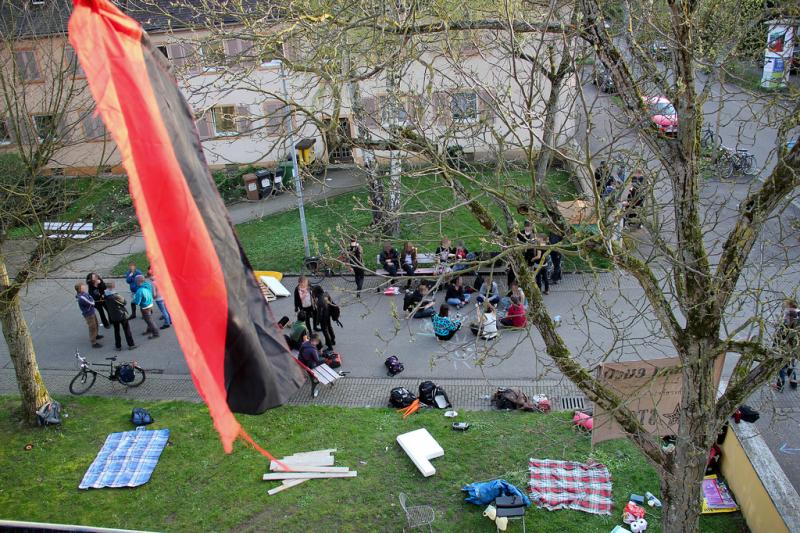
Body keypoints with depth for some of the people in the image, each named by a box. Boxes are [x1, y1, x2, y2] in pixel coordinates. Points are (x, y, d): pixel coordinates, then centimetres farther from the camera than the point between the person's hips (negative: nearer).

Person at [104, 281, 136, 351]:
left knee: (116, 331, 15)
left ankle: (118, 346, 20)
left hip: (113, 317, 4)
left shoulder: (106, 297, -8)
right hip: (122, 315, -4)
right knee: (127, 330, 7)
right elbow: (125, 303, -9)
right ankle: (131, 345, 13)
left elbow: (107, 307, 1)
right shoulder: (117, 295, -21)